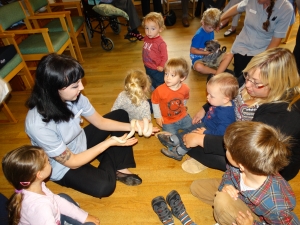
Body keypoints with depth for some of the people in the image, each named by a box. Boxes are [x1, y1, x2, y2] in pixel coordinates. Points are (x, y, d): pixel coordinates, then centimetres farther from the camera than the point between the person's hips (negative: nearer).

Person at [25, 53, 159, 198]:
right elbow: (72, 162, -25)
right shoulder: (38, 125, -37)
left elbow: (100, 122, -5)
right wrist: (109, 142, -27)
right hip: (63, 166, -6)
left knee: (120, 115, -1)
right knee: (104, 186, -28)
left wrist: (132, 126, -17)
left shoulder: (73, 97, -20)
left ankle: (120, 168, 0)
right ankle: (112, 162, 7)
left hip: (80, 142, 6)